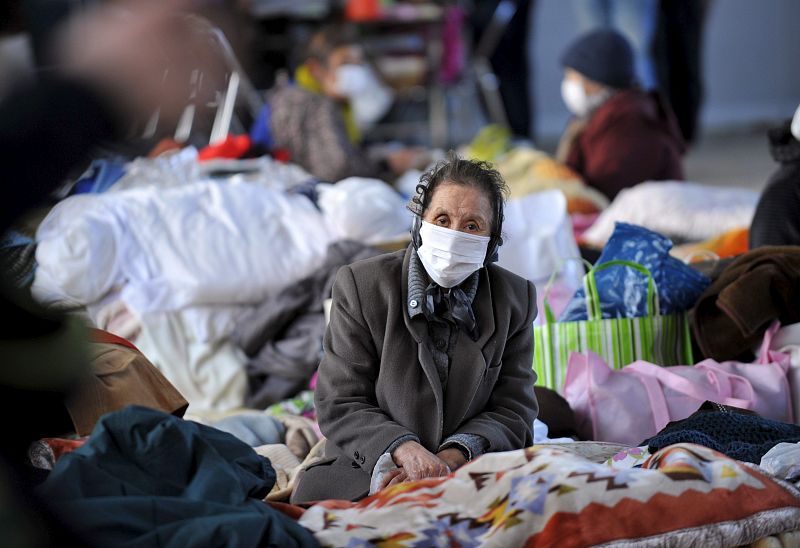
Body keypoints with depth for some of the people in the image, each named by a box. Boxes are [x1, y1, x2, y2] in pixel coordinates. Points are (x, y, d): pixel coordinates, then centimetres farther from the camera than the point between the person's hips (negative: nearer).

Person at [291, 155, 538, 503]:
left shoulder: (516, 298, 7)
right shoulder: (361, 285, 0)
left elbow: (512, 411, 4)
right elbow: (340, 405, -3)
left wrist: (454, 455, -17)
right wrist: (403, 449, -22)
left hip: (469, 470, 2)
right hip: (366, 470, -1)